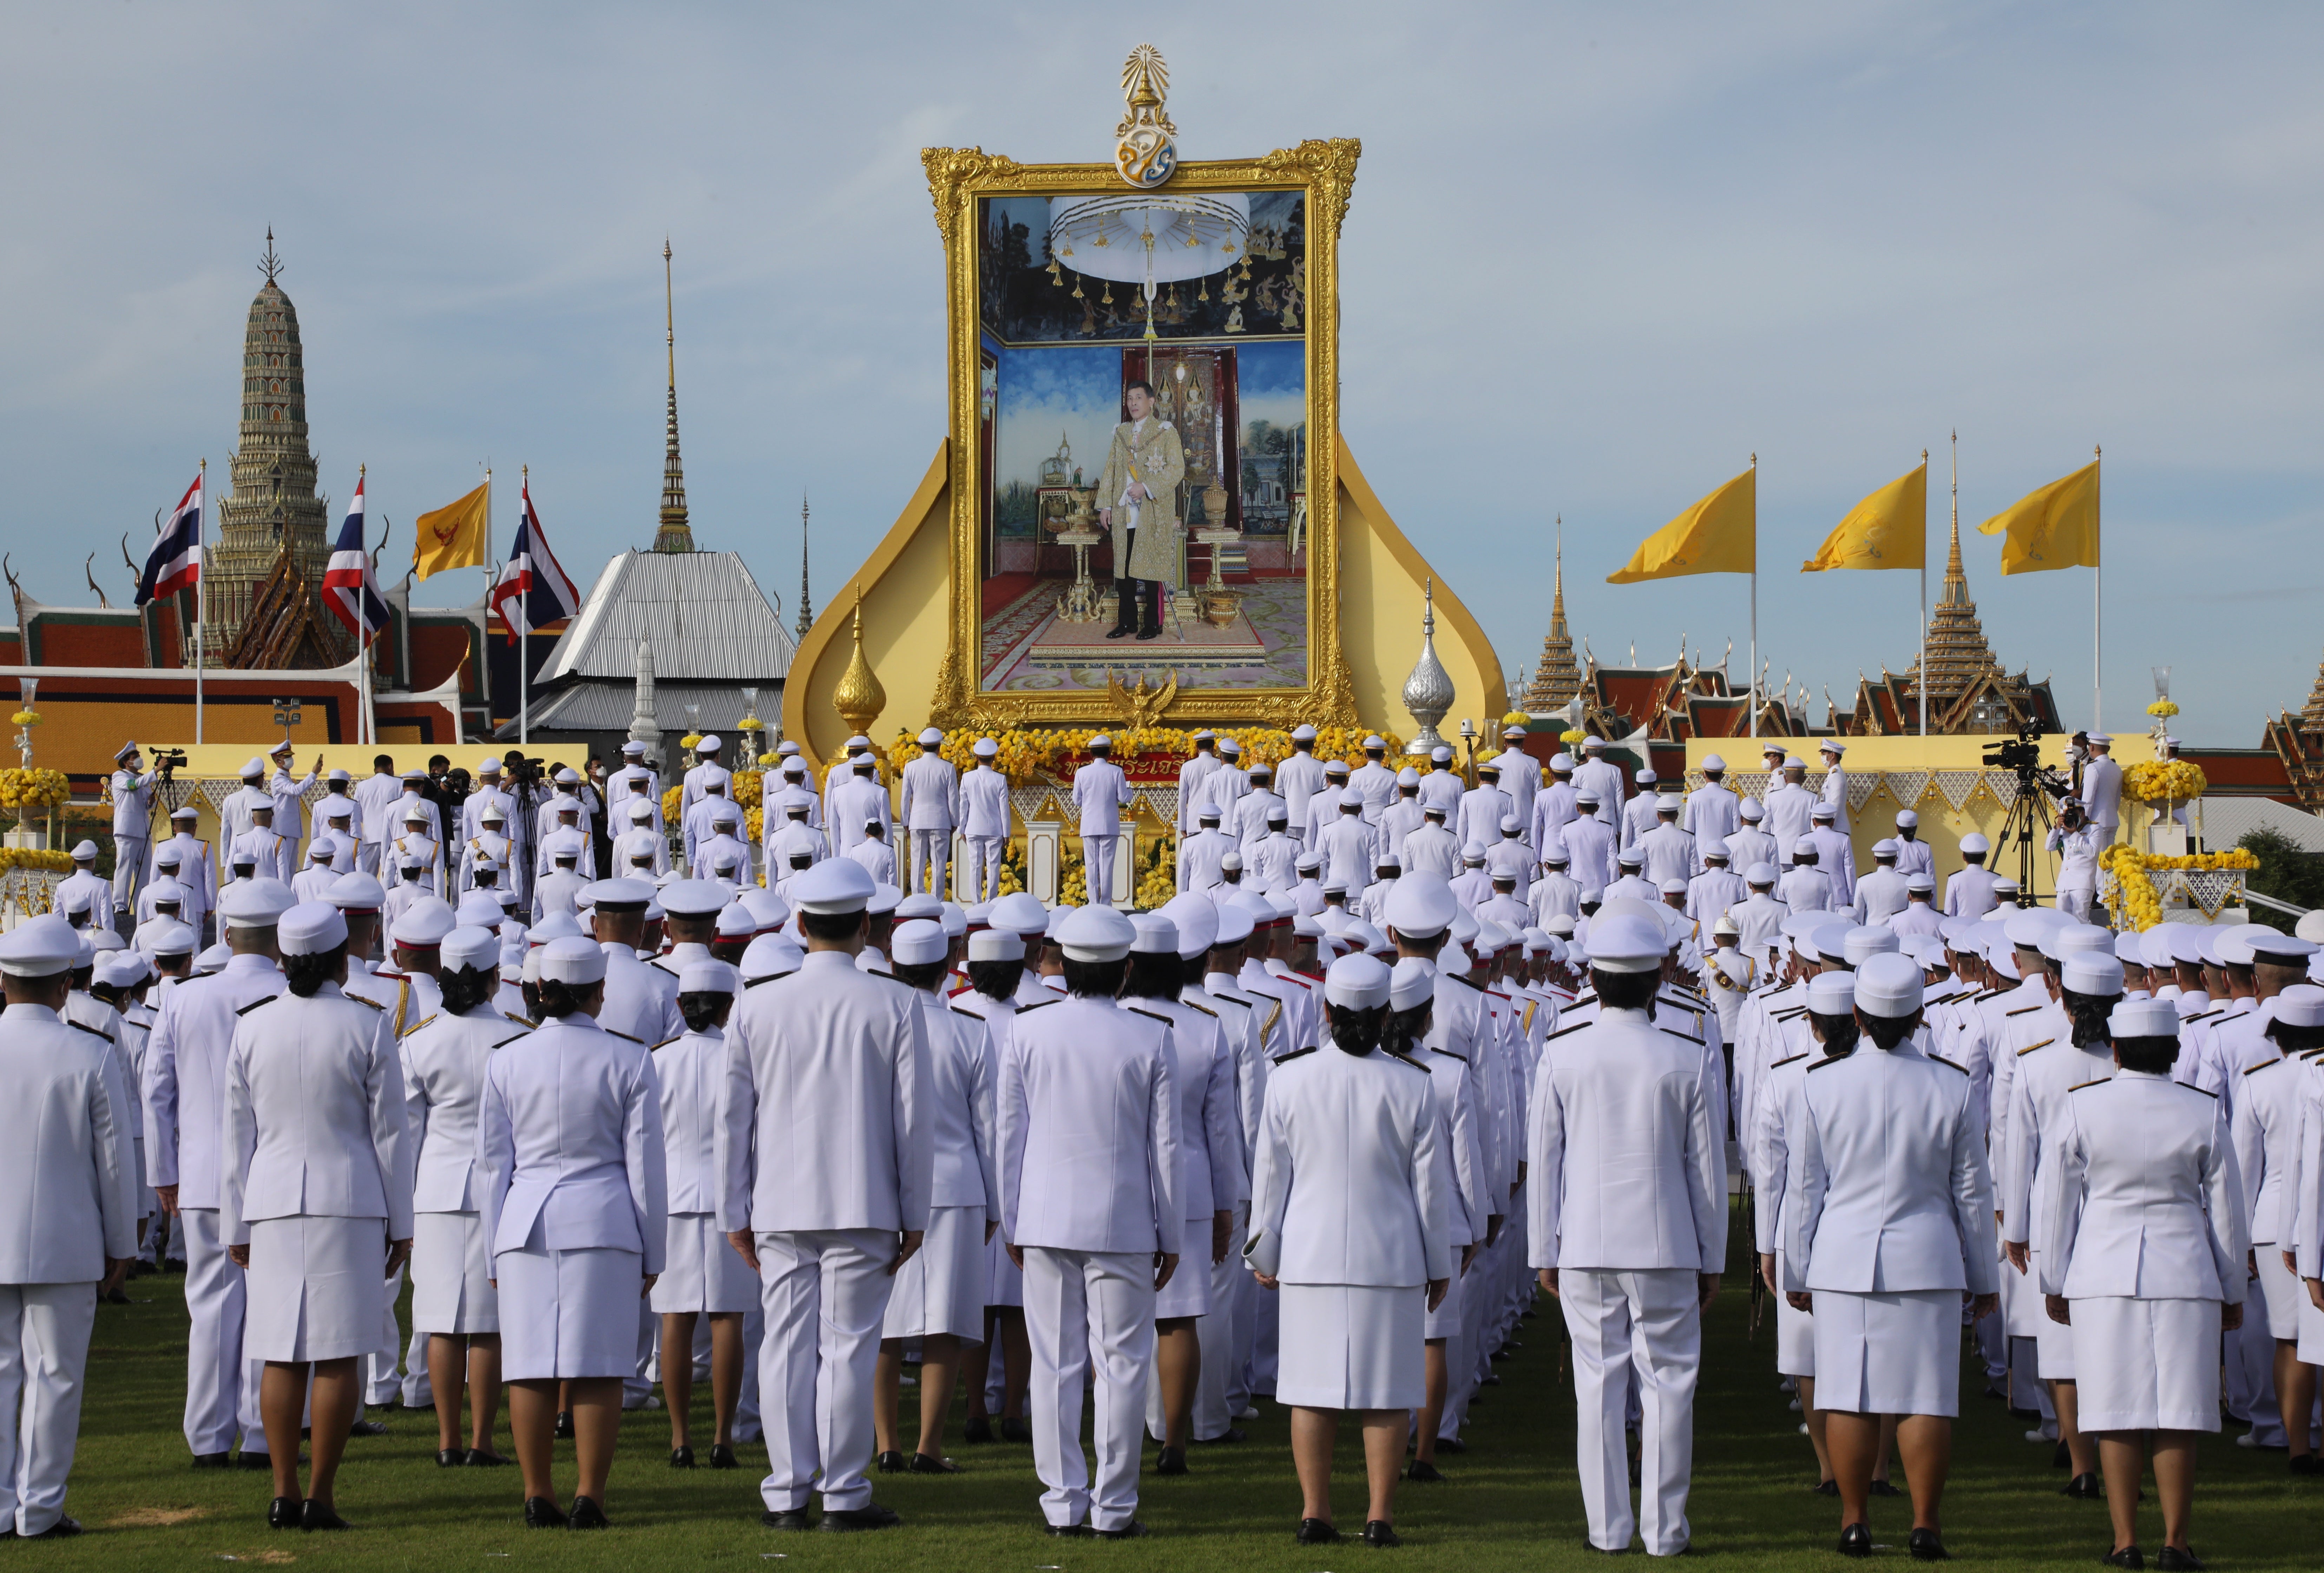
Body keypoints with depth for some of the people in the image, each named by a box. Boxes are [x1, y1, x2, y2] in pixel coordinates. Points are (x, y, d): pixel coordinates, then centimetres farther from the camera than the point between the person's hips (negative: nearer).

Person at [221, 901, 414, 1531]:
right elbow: (390, 1132, -2)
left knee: (282, 1355, 7)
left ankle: (284, 1495, 6)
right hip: (350, 1202, -3)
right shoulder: (367, 1025, -4)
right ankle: (321, 1496, 0)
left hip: (273, 1204, 3)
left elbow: (237, 1133, 6)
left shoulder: (252, 1027, 3)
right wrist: (400, 1224, 5)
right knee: (339, 1355, 0)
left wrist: (235, 1226, 13)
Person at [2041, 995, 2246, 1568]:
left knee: (2118, 1413, 3)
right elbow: (2226, 1210, 4)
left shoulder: (2084, 1107, -3)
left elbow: (2062, 1199, 1)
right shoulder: (2205, 1113, -2)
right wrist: (2232, 1293, 14)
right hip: (2184, 1274, 0)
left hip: (2103, 1273, 0)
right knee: (2178, 1413, 4)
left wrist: (2055, 1282, 11)